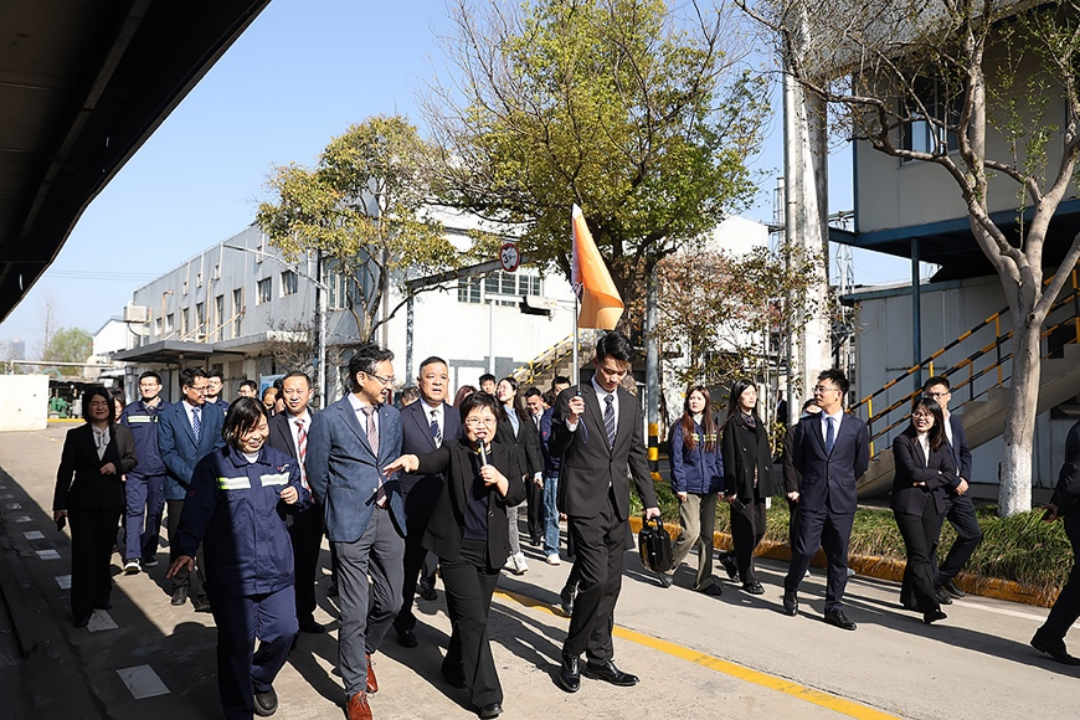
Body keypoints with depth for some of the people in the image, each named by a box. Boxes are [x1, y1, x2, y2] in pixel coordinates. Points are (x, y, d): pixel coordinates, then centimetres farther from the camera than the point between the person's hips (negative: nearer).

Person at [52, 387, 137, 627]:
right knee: (84, 555, -2)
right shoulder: (75, 435, -1)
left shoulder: (123, 433, 2)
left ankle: (100, 596, 30)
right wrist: (60, 505, -4)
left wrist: (117, 466, -15)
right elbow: (65, 471, -1)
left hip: (111, 503, 2)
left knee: (104, 552, 13)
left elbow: (132, 460, 7)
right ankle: (82, 609, 6)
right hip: (82, 503, -2)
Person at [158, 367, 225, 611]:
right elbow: (167, 453, -5)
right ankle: (181, 586, 28)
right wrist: (191, 478, -13)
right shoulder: (168, 415, 0)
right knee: (178, 540, 11)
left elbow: (220, 449, 8)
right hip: (179, 488, 0)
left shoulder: (215, 414, 7)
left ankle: (206, 594, -4)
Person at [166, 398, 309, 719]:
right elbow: (196, 511, -12)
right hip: (231, 573, -3)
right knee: (237, 644, 4)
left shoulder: (282, 462, 7)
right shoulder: (213, 465, -5)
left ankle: (261, 679, 41)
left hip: (276, 569, 4)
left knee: (284, 632, 8)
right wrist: (186, 550, -26)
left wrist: (297, 496, -5)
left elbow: (300, 499, 19)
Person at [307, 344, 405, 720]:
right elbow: (317, 476, 0)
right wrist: (338, 512, 8)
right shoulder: (329, 419, -8)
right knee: (355, 610, 0)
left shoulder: (392, 416, 8)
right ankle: (355, 690, 17)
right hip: (351, 523, -5)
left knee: (390, 601, 10)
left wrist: (392, 498, 14)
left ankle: (363, 651, 40)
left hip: (389, 517, 5)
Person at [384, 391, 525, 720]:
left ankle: (455, 668, 39)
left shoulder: (507, 454, 5)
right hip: (458, 548, -4)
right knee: (474, 620, -6)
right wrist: (411, 460, -48)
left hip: (491, 549, 4)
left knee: (472, 617, 15)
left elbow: (517, 495, 0)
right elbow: (432, 462, -26)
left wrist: (498, 479, -19)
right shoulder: (453, 449, -4)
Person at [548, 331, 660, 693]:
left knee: (610, 586, 10)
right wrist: (569, 422, -22)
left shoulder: (630, 404, 11)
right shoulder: (572, 397, -5)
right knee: (596, 581, -12)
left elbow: (638, 455, 15)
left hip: (617, 504, 6)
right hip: (585, 503, -5)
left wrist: (649, 500, 11)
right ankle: (572, 655, 8)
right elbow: (555, 451, -4)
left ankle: (599, 659, 23)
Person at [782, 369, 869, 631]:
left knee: (838, 557, 7)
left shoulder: (857, 427, 2)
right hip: (812, 500, 0)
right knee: (804, 550, -5)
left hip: (842, 502, 1)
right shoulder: (806, 425, 3)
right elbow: (797, 460, 13)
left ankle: (834, 608, 19)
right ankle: (791, 591, 22)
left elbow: (861, 464, 12)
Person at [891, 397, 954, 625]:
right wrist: (936, 473, -2)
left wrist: (926, 481, -12)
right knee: (920, 556, -10)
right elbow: (911, 472, -14)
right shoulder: (902, 441, -4)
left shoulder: (941, 444, 10)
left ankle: (910, 598, 24)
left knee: (920, 554, 10)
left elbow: (951, 473, -1)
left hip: (933, 505, 5)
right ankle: (930, 607, -13)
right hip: (908, 504, -5)